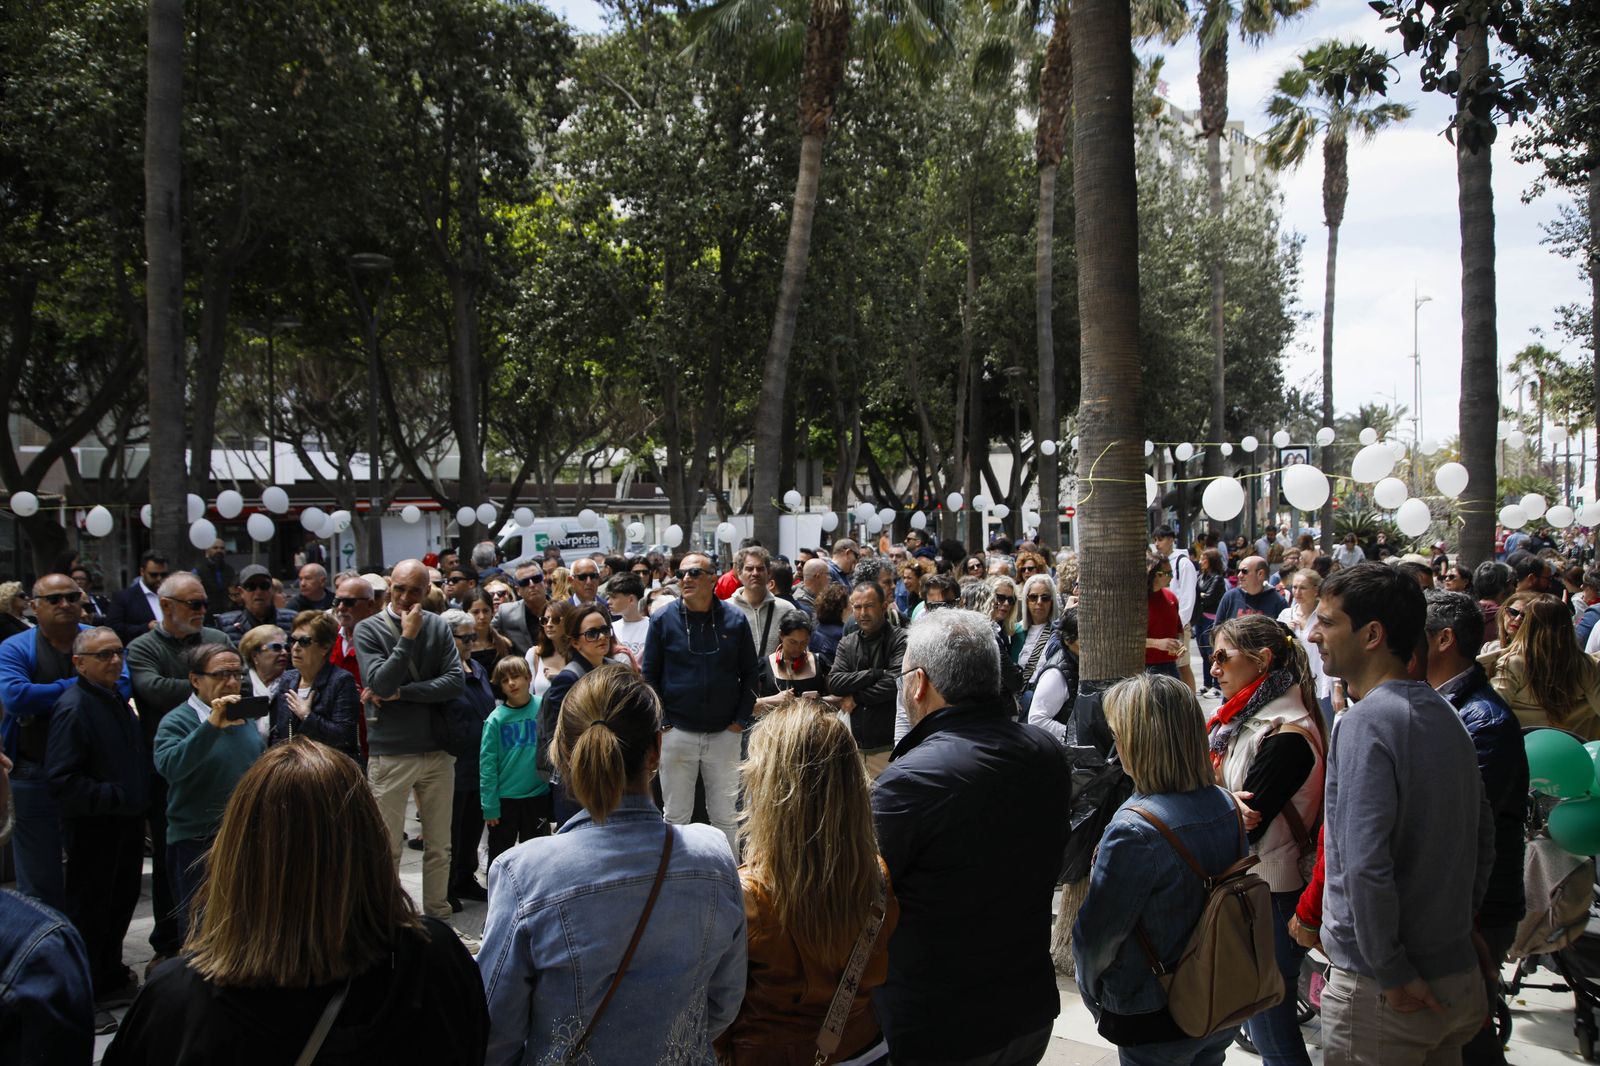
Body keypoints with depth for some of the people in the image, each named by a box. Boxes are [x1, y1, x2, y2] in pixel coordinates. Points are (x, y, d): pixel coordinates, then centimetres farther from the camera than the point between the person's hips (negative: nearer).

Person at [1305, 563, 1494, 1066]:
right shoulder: (1445, 714, 7)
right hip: (1459, 977, 8)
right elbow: (1483, 839, 16)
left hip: (1380, 992, -8)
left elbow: (1365, 865, -27)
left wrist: (1393, 974, -19)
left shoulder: (1366, 722, -20)